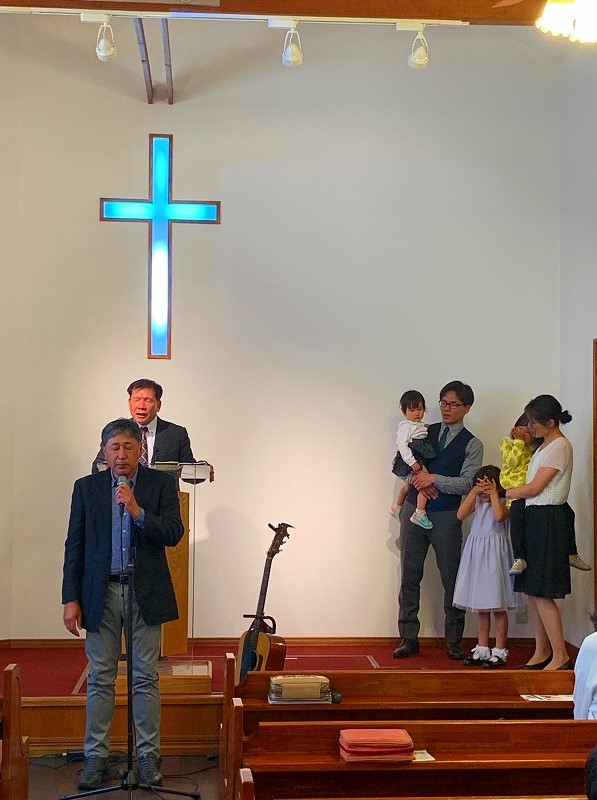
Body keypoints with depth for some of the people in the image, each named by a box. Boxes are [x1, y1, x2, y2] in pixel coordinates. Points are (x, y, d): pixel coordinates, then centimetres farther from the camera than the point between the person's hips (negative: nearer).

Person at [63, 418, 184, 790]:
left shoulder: (162, 483, 0)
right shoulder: (86, 487, 4)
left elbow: (173, 534, -9)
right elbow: (74, 545, 4)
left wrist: (137, 511, -23)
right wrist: (71, 599, -1)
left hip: (146, 593, -1)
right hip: (101, 593, 1)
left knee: (146, 678, 4)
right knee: (100, 679, 6)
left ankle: (148, 755, 12)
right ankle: (96, 756, 13)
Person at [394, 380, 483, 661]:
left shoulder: (472, 444, 0)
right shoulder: (424, 432, 11)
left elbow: (467, 483, -10)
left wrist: (434, 478, -17)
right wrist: (419, 481, -8)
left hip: (446, 516, -3)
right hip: (414, 510, 3)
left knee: (451, 579, 3)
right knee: (409, 576, 4)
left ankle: (454, 640, 15)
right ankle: (409, 638, 12)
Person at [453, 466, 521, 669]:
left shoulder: (504, 502, -7)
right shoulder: (477, 501, 7)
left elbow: (499, 516, -28)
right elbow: (461, 515, -8)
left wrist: (493, 493, -19)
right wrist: (473, 492, -12)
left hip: (495, 554, -6)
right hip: (476, 553, 6)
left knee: (498, 606, -1)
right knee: (481, 607, 12)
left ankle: (499, 651, 7)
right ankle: (482, 649, 21)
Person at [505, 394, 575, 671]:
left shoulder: (559, 446, -12)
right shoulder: (544, 446, 17)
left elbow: (534, 488, -14)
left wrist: (501, 493, -4)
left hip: (548, 521, -10)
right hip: (535, 520, 10)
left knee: (541, 593, -9)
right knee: (532, 591, 10)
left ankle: (560, 656, -3)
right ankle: (541, 653, 17)